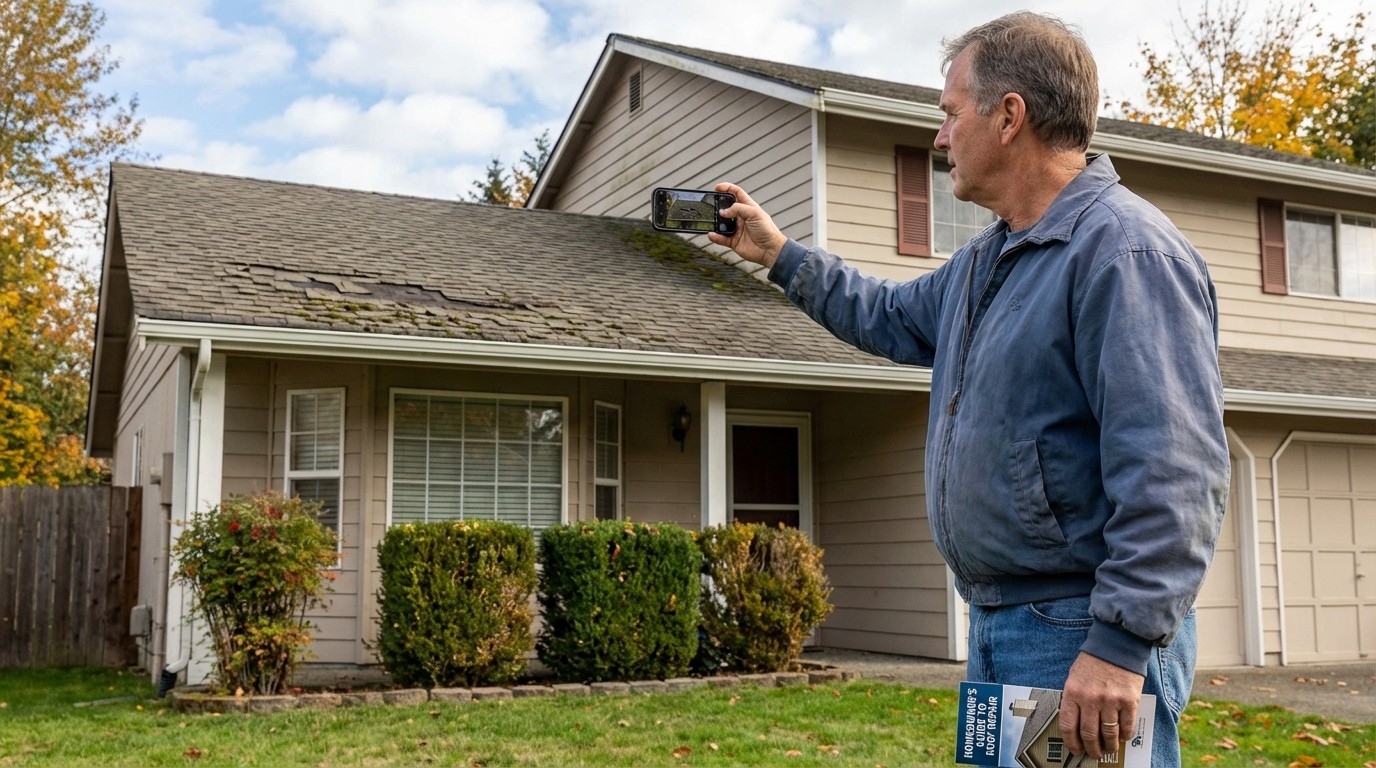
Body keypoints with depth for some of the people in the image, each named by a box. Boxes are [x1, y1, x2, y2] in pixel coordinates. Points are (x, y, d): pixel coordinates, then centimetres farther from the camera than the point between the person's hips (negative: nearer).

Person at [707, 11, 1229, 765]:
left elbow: (1173, 471, -25)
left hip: (1086, 639, -9)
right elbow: (893, 318, 32)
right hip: (997, 622, 10)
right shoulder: (986, 260, 14)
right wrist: (780, 255, 31)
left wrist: (1120, 644, -28)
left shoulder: (1125, 249, -18)